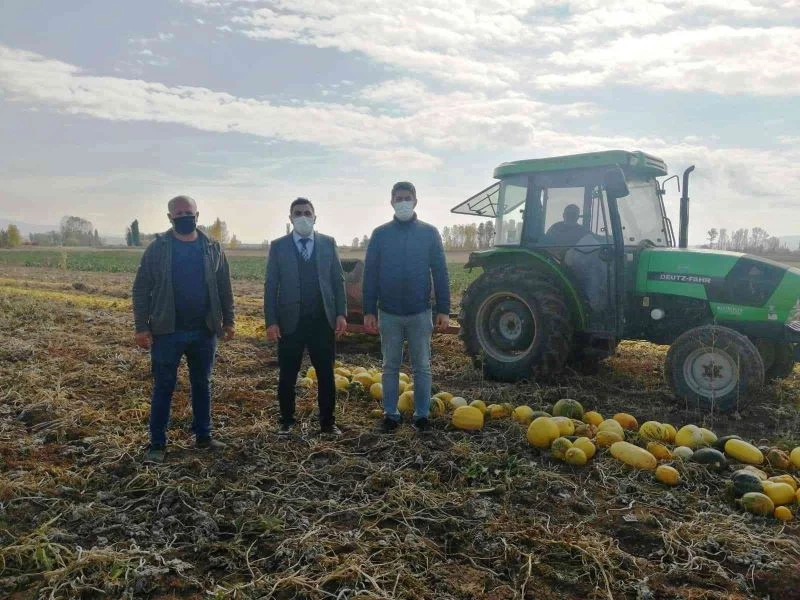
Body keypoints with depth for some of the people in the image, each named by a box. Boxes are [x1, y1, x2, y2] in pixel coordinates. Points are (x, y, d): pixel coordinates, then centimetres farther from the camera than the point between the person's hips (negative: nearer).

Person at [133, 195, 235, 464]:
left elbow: (224, 288, 8)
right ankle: (157, 443, 15)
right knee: (163, 388, 4)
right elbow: (141, 289, -3)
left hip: (204, 331, 3)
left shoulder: (213, 248, 4)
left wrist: (228, 320, 5)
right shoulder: (158, 248, -3)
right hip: (167, 332, -2)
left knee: (202, 385, 13)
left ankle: (203, 435, 26)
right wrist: (141, 326, -8)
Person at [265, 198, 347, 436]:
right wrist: (271, 321, -7)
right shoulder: (278, 246, 2)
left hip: (323, 320, 1)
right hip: (290, 321, -1)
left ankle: (327, 422, 20)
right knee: (287, 376, 8)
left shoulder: (328, 243, 6)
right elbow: (270, 286, 0)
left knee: (326, 374, 8)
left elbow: (338, 280, 6)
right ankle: (287, 420, 25)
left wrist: (341, 313, -3)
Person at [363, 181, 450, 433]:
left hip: (420, 313, 0)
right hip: (389, 313, 1)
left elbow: (440, 273, 0)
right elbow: (370, 275, 2)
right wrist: (369, 311, -3)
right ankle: (390, 414, 22)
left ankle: (422, 415, 20)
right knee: (390, 366, 10)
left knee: (421, 367, 8)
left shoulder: (429, 233, 1)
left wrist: (444, 310, -5)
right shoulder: (380, 234, 2)